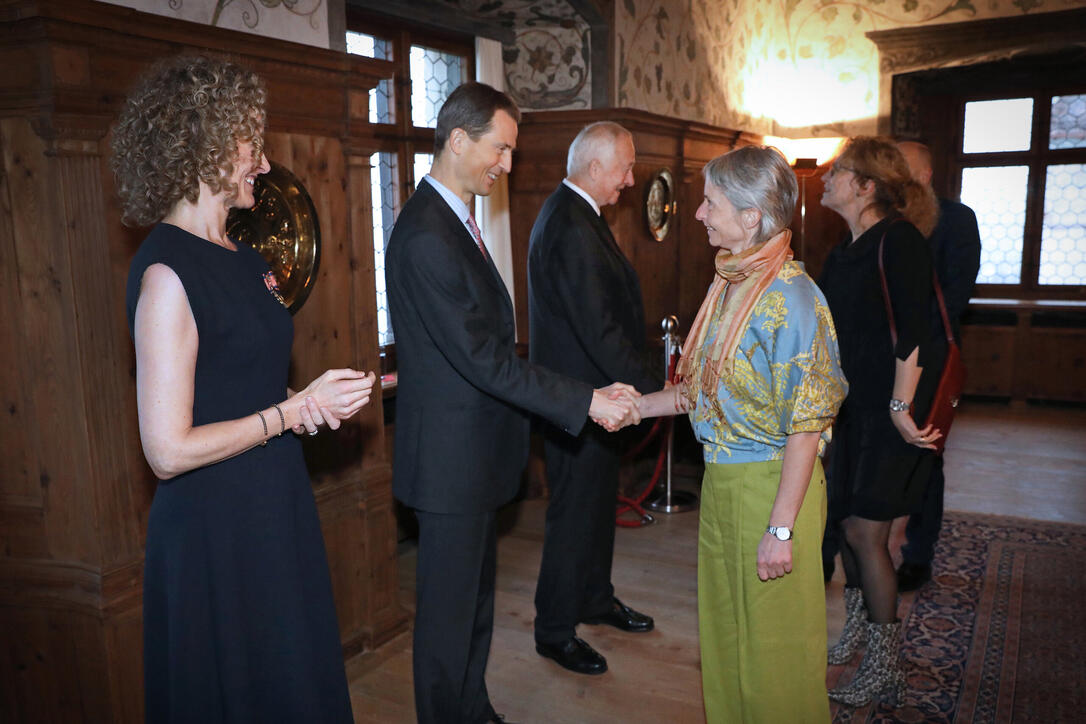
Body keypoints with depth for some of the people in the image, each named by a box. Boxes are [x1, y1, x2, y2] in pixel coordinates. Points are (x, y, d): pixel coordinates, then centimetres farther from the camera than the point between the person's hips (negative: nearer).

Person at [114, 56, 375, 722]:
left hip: (273, 514, 8)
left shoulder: (245, 261, 8)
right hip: (212, 534, -8)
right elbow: (168, 450, -21)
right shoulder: (167, 272, -18)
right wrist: (295, 410, -14)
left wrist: (315, 401, 1)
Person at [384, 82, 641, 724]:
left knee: (476, 591, 23)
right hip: (451, 454, -10)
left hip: (476, 448, 10)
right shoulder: (426, 236, -23)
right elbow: (482, 357, -25)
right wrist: (588, 401, -22)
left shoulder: (455, 217, 10)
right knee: (449, 605, 7)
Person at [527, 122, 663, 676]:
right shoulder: (571, 228, -23)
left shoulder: (572, 214, 11)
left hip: (589, 390, 11)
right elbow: (599, 328, -27)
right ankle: (554, 631, 20)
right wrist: (653, 389, -22)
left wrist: (642, 383, 14)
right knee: (576, 511, 3)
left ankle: (596, 598, 41)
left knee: (598, 500, 22)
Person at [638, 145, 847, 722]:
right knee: (722, 626, 22)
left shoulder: (791, 298, -20)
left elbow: (805, 425, -20)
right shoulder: (729, 285, 6)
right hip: (721, 481, 8)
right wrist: (638, 406, 9)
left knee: (772, 641, 9)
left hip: (771, 484, -8)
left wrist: (781, 528, -20)